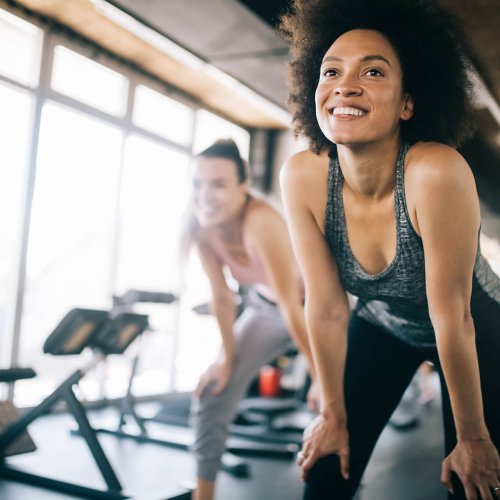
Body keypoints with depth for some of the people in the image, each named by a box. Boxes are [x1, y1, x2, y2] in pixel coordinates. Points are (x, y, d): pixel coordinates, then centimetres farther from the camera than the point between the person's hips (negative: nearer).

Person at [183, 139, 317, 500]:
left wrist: (323, 379, -28)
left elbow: (293, 308, -35)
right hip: (265, 306, 6)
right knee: (213, 394, 4)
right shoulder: (202, 226, -19)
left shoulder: (261, 223, -39)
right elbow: (222, 297, -7)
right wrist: (227, 359, 0)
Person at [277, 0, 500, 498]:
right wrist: (333, 415, -6)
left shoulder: (437, 173, -36)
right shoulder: (302, 177, -25)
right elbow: (326, 310, -16)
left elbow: (452, 320, -27)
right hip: (382, 325, 3)